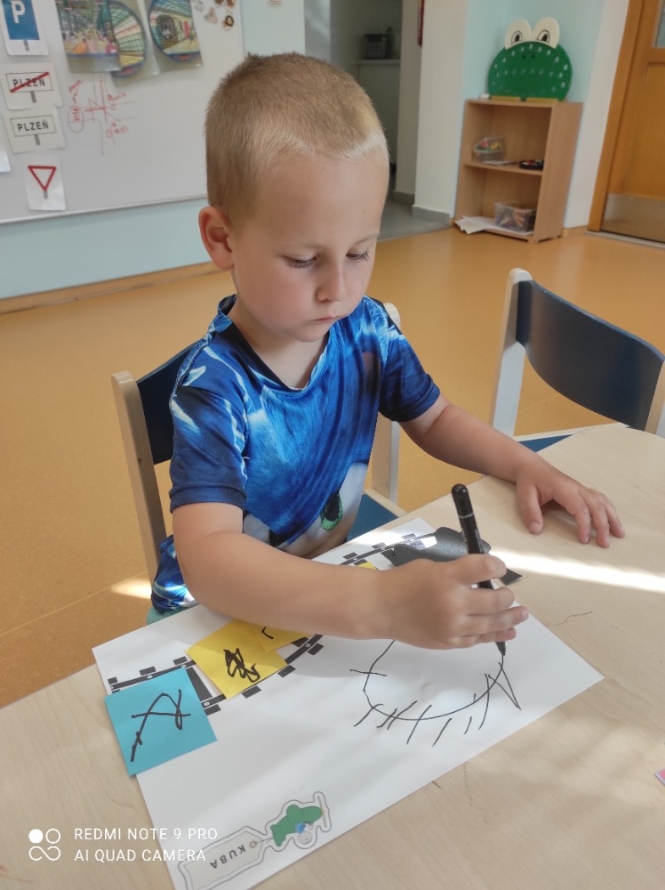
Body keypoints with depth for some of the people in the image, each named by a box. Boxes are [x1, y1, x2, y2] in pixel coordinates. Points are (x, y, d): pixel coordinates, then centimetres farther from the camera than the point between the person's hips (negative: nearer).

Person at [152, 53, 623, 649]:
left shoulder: (366, 329, -10)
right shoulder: (214, 386, -25)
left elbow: (433, 419, 6)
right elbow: (207, 559, -37)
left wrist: (525, 465, -8)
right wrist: (380, 605, -47)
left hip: (333, 572, 5)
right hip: (219, 612, -4)